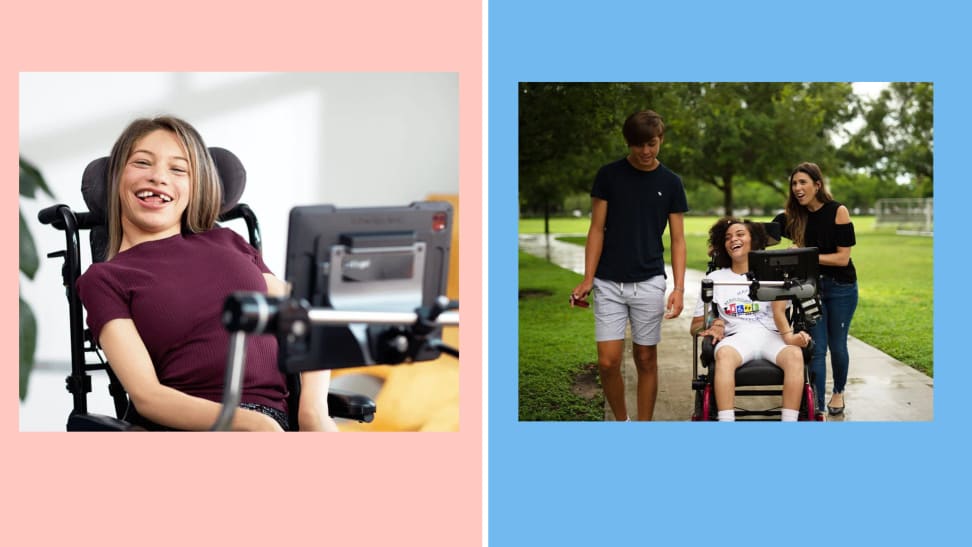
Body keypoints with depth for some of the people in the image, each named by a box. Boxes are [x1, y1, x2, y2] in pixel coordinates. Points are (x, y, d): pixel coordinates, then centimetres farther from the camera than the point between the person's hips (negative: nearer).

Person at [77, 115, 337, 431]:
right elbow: (145, 394, -4)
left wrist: (313, 406, -5)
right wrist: (251, 423, -18)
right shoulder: (104, 279, 9)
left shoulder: (227, 242, 20)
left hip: (272, 419, 3)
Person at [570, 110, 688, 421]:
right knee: (608, 362, -4)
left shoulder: (670, 183, 4)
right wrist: (587, 279, -8)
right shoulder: (609, 175, 1)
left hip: (649, 283, 1)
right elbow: (597, 229, 1)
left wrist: (679, 287, -8)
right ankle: (620, 421, 18)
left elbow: (677, 239, 4)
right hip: (609, 283, 0)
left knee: (645, 360, 6)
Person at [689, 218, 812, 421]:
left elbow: (778, 310, 2)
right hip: (737, 337, 0)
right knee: (724, 354, -37)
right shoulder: (715, 278, 22)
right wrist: (713, 325, -6)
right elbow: (695, 326, 20)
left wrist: (788, 335, -20)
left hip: (770, 335, 1)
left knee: (795, 355, -34)